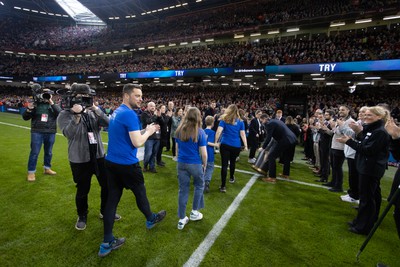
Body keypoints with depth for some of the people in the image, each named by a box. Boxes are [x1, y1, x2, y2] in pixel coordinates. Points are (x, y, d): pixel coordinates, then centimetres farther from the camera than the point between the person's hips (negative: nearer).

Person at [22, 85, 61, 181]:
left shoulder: (54, 105, 4)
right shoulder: (35, 104, 2)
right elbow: (25, 117, 4)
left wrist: (52, 103, -20)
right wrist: (29, 110, -16)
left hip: (50, 133, 2)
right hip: (37, 132, -1)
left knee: (49, 152, 14)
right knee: (35, 152, 0)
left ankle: (47, 168, 30)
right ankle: (31, 172, 10)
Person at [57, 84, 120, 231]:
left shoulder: (92, 112, 4)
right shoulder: (65, 115, -6)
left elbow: (108, 123, -9)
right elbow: (68, 133, -22)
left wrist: (96, 109, -19)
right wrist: (77, 115, -28)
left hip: (99, 156, 4)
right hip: (80, 160, -4)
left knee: (107, 185, 13)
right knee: (82, 190, 11)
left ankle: (105, 211, 36)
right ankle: (82, 216, 37)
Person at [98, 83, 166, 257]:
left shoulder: (116, 112, 12)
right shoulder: (130, 114, -19)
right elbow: (137, 143, -22)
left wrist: (144, 130, 13)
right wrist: (149, 132, -5)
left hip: (111, 162, 8)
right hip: (127, 164, -8)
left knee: (112, 199, 11)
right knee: (140, 193, 15)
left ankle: (107, 243, 20)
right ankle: (150, 219, 42)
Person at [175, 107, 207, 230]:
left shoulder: (179, 130, 2)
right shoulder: (200, 132, -13)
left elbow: (177, 148, 10)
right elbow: (203, 153, -12)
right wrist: (204, 165, 4)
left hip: (181, 163, 4)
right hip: (195, 164, -4)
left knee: (183, 190, 11)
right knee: (199, 186, 21)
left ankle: (182, 219, 19)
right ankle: (194, 212, 29)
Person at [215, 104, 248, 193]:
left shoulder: (224, 120, -2)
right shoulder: (240, 121, 3)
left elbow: (218, 131, -12)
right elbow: (243, 134, 1)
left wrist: (216, 142, -5)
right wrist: (245, 146, 6)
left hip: (225, 145, -2)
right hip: (236, 146, 2)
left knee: (224, 164, -2)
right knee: (232, 162, 24)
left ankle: (223, 186, -5)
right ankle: (231, 178, 46)